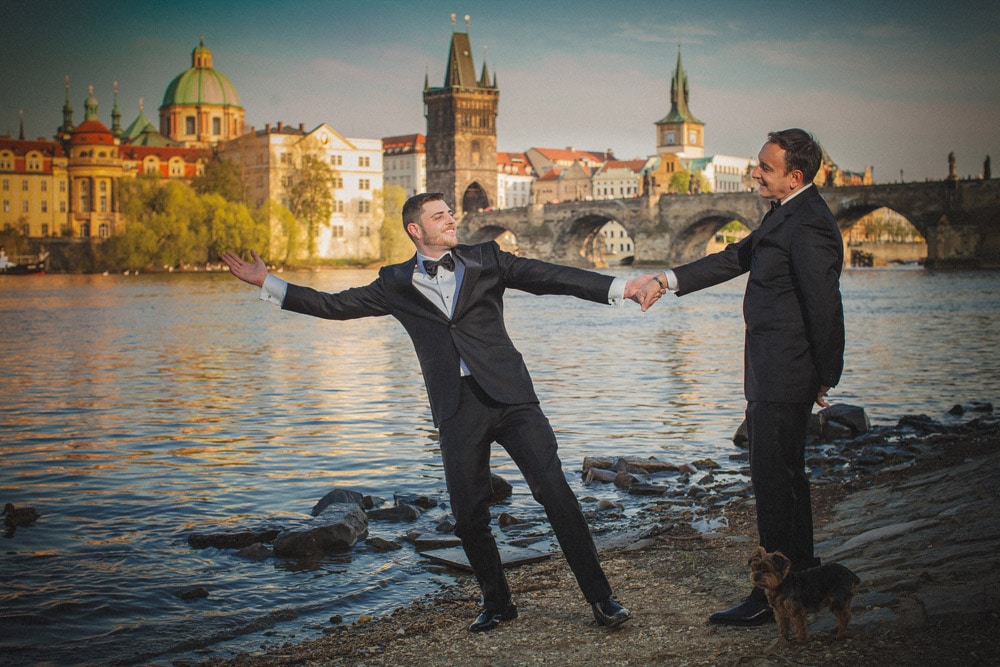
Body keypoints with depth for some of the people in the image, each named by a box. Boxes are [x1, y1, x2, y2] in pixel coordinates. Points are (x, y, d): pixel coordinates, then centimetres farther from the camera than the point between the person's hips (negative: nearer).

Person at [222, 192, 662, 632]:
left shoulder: (485, 259, 9)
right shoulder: (396, 284, 11)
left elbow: (551, 277, 1)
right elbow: (333, 305, 13)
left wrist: (619, 288, -9)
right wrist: (265, 283, 10)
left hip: (509, 396, -1)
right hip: (457, 410, 1)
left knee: (554, 491, -8)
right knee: (468, 516, 2)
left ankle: (600, 598, 2)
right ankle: (497, 604, 23)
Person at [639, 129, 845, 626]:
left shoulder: (808, 226, -20)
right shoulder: (785, 214, 13)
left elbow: (824, 305, -21)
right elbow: (737, 258, 20)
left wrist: (826, 377, -13)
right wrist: (670, 280, 14)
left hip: (783, 371, -11)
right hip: (773, 370, 11)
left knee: (772, 478, -5)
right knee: (786, 474, 18)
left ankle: (774, 598, 4)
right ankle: (802, 576, 31)